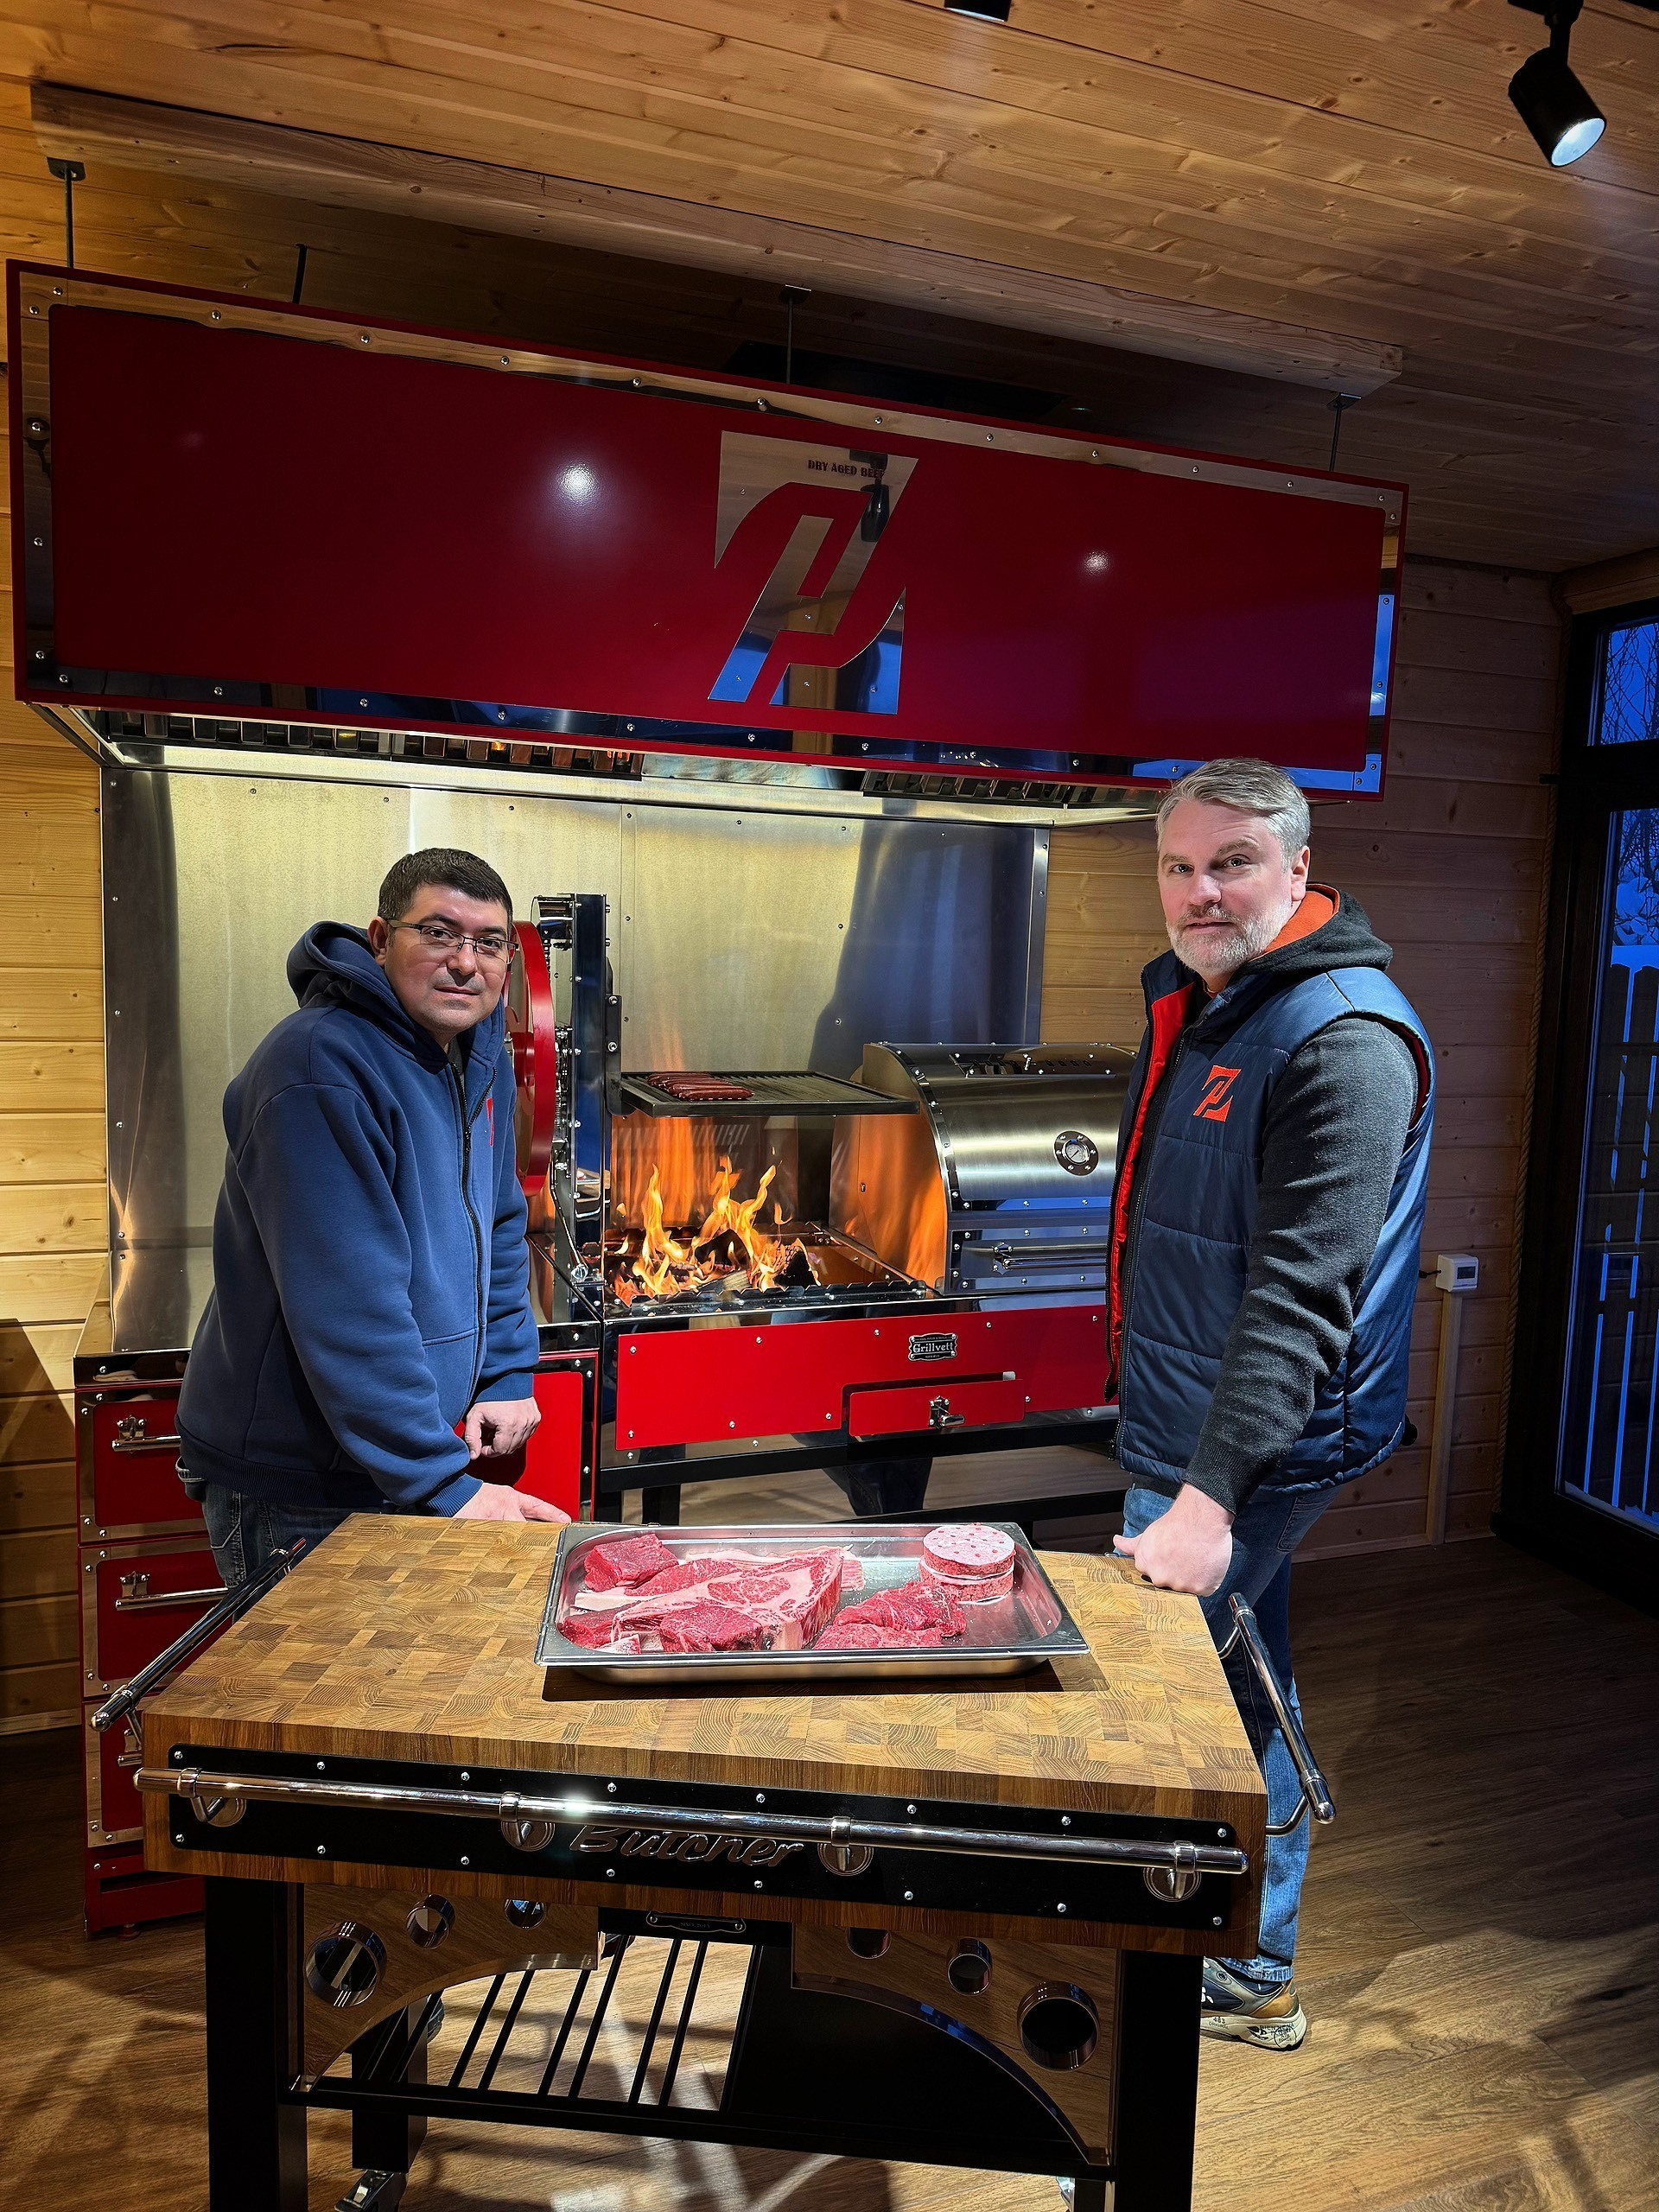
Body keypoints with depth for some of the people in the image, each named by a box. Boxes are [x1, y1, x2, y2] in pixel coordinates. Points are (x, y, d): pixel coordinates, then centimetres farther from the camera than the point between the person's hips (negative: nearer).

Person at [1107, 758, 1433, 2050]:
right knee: (1238, 1688, 20)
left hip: (1253, 1448, -10)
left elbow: (1303, 1296, -28)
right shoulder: (1195, 1004, 9)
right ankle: (1254, 1974, 39)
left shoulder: (1344, 1039, -21)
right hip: (1191, 1428, 10)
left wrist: (1210, 1493, -32)